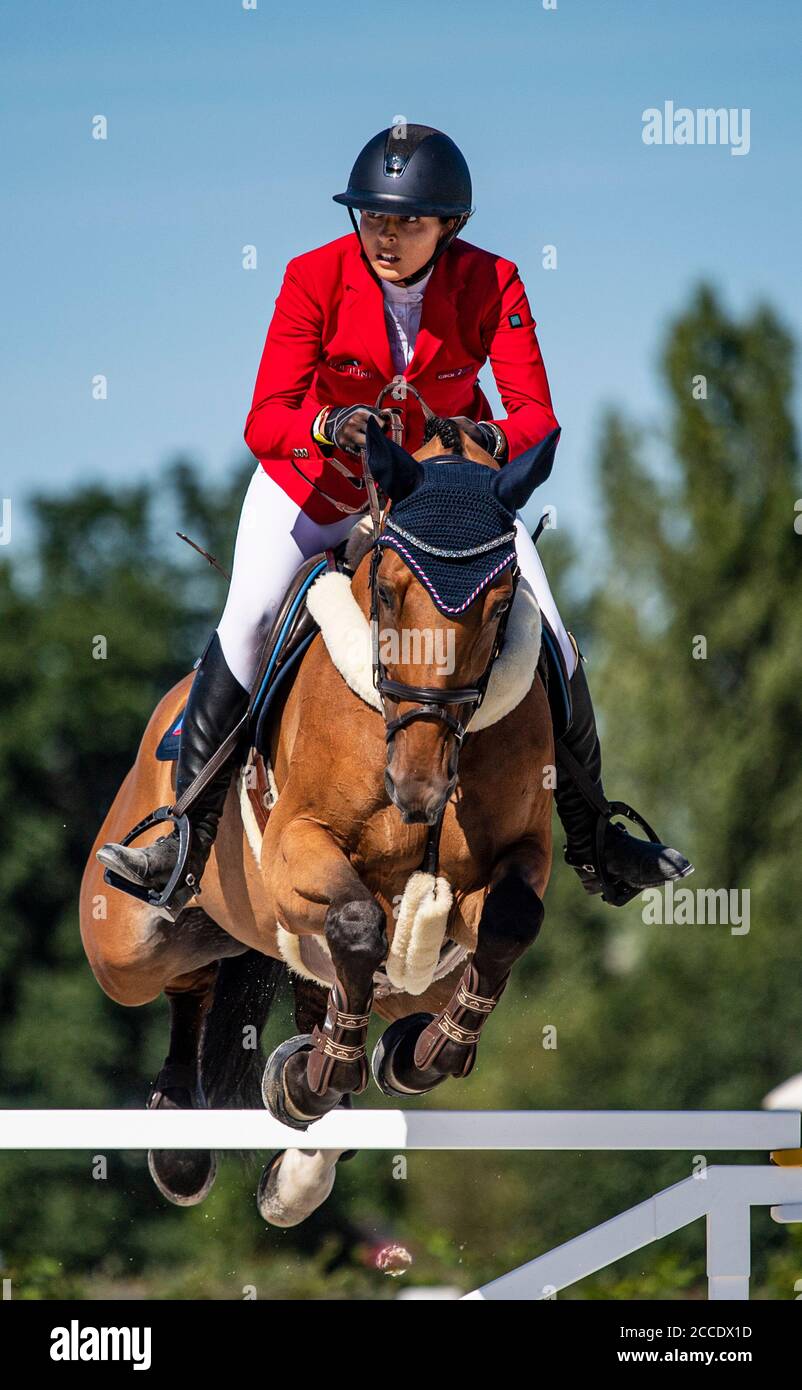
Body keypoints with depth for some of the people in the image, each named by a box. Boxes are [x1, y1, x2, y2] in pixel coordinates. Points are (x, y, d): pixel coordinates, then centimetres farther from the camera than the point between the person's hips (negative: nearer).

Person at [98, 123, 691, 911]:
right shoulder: (315, 279, -23)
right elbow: (263, 422, -29)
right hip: (317, 483, -2)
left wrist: (492, 439, -48)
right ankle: (188, 846, -16)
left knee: (547, 640, -6)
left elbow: (536, 415, -24)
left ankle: (590, 841, 16)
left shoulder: (489, 284, -20)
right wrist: (329, 426, -51)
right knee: (247, 621, -24)